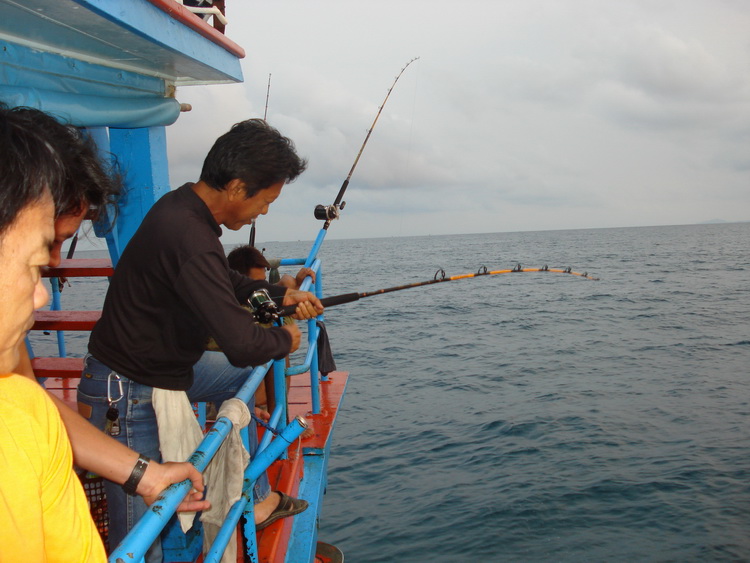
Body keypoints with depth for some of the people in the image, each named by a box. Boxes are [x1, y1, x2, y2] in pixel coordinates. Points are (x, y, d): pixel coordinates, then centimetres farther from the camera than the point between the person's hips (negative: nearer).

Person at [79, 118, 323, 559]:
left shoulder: (185, 206, 0)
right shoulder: (189, 237, -31)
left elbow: (225, 282, 20)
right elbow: (242, 345, -32)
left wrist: (281, 295, 11)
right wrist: (285, 339, -10)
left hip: (165, 366, 10)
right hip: (129, 395, -10)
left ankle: (254, 499, 31)